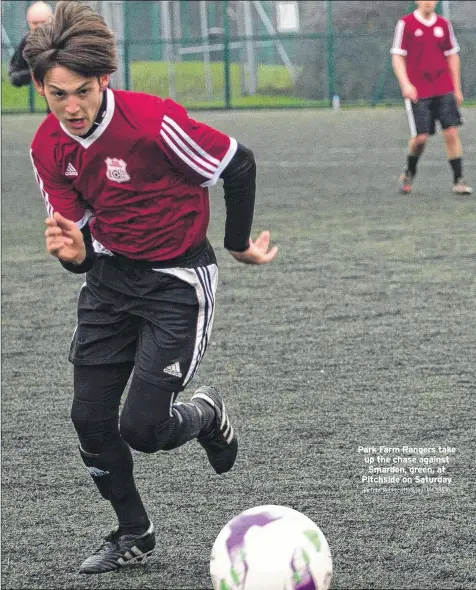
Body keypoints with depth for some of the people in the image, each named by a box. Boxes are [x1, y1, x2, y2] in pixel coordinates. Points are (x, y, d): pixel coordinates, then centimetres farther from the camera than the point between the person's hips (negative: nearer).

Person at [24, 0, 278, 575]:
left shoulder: (154, 122, -26)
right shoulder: (48, 148, -6)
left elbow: (239, 164, -14)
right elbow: (79, 230, 2)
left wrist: (238, 244, -1)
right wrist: (74, 251, -23)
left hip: (177, 281, -6)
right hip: (110, 277, 6)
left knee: (141, 427, -14)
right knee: (90, 419, 1)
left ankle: (205, 414, 23)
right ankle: (132, 533, 24)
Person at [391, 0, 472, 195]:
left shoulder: (443, 24, 8)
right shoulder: (405, 24, -3)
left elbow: (452, 56, 16)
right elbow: (397, 57, -3)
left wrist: (457, 89, 14)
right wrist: (405, 84, -15)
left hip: (444, 90, 3)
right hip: (417, 92, -3)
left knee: (451, 132, -6)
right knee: (421, 137, -6)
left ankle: (458, 181, -1)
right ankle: (409, 172, 22)